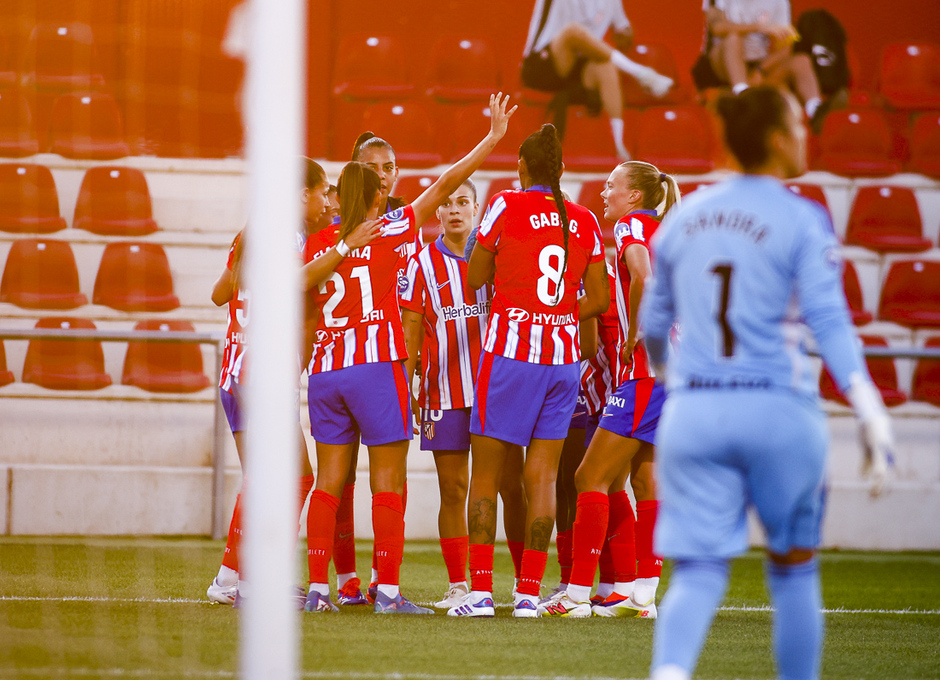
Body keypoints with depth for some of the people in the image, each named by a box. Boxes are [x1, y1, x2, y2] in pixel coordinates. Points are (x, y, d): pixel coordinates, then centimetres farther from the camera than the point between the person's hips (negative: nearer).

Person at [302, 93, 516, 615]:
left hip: (325, 370, 4)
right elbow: (444, 186, 2)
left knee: (329, 482, 7)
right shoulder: (390, 231, 1)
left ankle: (318, 588, 3)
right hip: (376, 366, -4)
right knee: (388, 483, -1)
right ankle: (388, 590, -5)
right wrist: (492, 138, 5)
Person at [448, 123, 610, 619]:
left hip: (510, 352, -4)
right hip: (564, 358, 4)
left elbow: (473, 279, 5)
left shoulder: (507, 206, -5)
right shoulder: (584, 221, 6)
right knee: (542, 476, 6)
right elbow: (599, 300, 8)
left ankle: (480, 589, -3)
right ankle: (529, 592, 2)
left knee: (485, 474, 3)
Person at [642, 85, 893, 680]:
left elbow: (653, 325, 21)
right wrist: (871, 412, -19)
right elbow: (828, 321, -15)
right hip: (779, 409, -3)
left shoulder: (683, 218, 11)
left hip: (693, 411, 3)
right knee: (793, 566, 16)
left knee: (698, 574, -1)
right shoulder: (802, 221, -4)